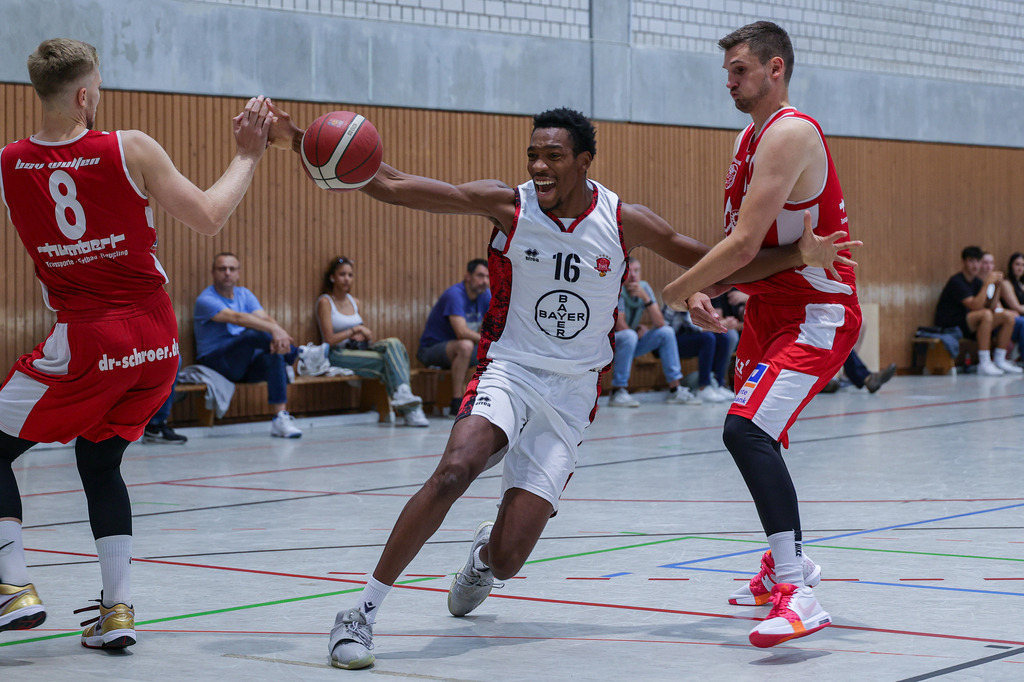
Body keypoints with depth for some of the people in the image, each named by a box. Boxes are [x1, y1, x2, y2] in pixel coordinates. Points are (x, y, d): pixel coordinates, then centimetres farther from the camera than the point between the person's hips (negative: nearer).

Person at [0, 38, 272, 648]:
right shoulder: (131, 149, -7)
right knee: (101, 464, 19)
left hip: (87, 345, -2)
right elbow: (208, 219, -3)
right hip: (157, 343, 2)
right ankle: (118, 609, 12)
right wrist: (248, 157, 10)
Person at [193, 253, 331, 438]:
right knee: (253, 334, -33)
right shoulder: (205, 300, -10)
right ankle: (301, 356, -28)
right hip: (215, 365, -6)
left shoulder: (244, 295, 12)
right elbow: (237, 318, -28)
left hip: (244, 364, 6)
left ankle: (280, 418, -33)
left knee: (275, 356, -27)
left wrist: (279, 335, -31)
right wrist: (274, 329, -41)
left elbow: (264, 317, -7)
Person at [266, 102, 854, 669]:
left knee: (508, 561, -6)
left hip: (571, 395, 1)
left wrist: (799, 255, -4)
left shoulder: (624, 223, -5)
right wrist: (302, 144, -22)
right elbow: (393, 188, -12)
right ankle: (362, 613, -23)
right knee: (454, 470, -34)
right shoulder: (508, 205, -8)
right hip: (508, 372, -1)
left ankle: (486, 552, 37)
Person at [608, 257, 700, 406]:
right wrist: (639, 330, -5)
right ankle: (617, 393, -28)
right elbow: (620, 327, -24)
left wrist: (645, 297, -20)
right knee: (629, 336, -36)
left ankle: (675, 390, -4)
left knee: (666, 332, -5)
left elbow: (659, 323, -9)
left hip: (632, 343, 7)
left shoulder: (644, 287, -1)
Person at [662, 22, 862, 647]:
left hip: (818, 315, -11)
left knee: (747, 430, -28)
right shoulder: (750, 139, 13)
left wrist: (674, 294, -14)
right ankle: (788, 561, 46)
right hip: (770, 309, 11)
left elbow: (745, 244, -25)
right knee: (755, 435, 24)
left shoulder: (790, 133, -19)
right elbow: (742, 243, 19)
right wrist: (705, 294, 0)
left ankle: (797, 595, -33)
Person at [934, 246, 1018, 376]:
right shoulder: (956, 282, -16)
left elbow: (990, 306, 10)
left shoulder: (977, 282, 12)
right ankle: (984, 364, -34)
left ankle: (999, 360, 1)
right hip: (950, 326, -9)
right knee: (985, 314, -34)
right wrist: (987, 284, -23)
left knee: (1008, 316, -2)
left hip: (969, 326, 9)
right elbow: (975, 306, -26)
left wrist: (996, 287, -2)